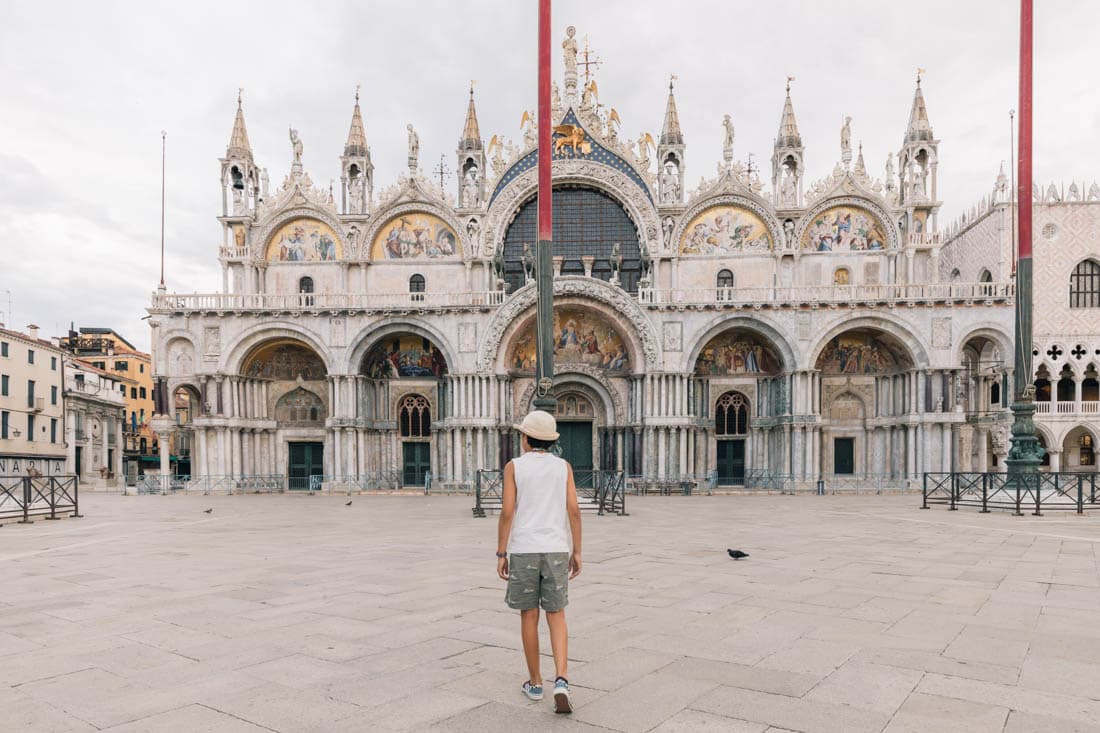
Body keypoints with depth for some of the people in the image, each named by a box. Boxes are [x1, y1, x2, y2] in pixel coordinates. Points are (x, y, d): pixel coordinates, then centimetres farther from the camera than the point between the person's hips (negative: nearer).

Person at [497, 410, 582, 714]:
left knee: (528, 616, 13)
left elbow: (507, 512, -9)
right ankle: (561, 681, -9)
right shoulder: (563, 466, 3)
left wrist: (500, 555, -3)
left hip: (523, 551, -1)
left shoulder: (514, 466, -4)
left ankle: (535, 682, 21)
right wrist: (577, 552, 5)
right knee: (556, 617, 8)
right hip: (555, 550, 2)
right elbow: (574, 511, -2)